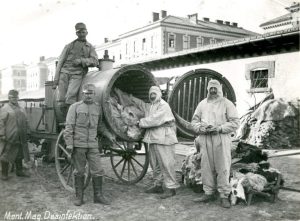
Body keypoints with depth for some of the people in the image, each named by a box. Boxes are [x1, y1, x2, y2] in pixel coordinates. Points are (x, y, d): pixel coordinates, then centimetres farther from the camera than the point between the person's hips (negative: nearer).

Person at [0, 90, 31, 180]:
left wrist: (27, 133, 12)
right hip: (9, 138, -6)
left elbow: (25, 122, 18)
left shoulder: (21, 109, 15)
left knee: (20, 155, 13)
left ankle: (19, 171, 26)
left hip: (20, 138, 6)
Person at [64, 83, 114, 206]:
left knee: (98, 171, 2)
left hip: (93, 145, 3)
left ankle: (98, 196, 15)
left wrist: (109, 135, 9)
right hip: (78, 145, -3)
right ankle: (79, 197, 18)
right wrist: (69, 143, -9)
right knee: (79, 172, 6)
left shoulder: (98, 107, 10)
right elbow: (69, 126, -3)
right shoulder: (75, 107, 1)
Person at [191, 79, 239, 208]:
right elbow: (194, 121, 16)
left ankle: (224, 195, 4)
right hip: (205, 139, 4)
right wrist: (201, 128, -5)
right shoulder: (202, 104, 16)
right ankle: (209, 193, 16)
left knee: (223, 168, -4)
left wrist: (220, 128, -13)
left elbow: (235, 123, -2)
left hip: (221, 139, -4)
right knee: (206, 167, 6)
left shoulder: (226, 104, 4)